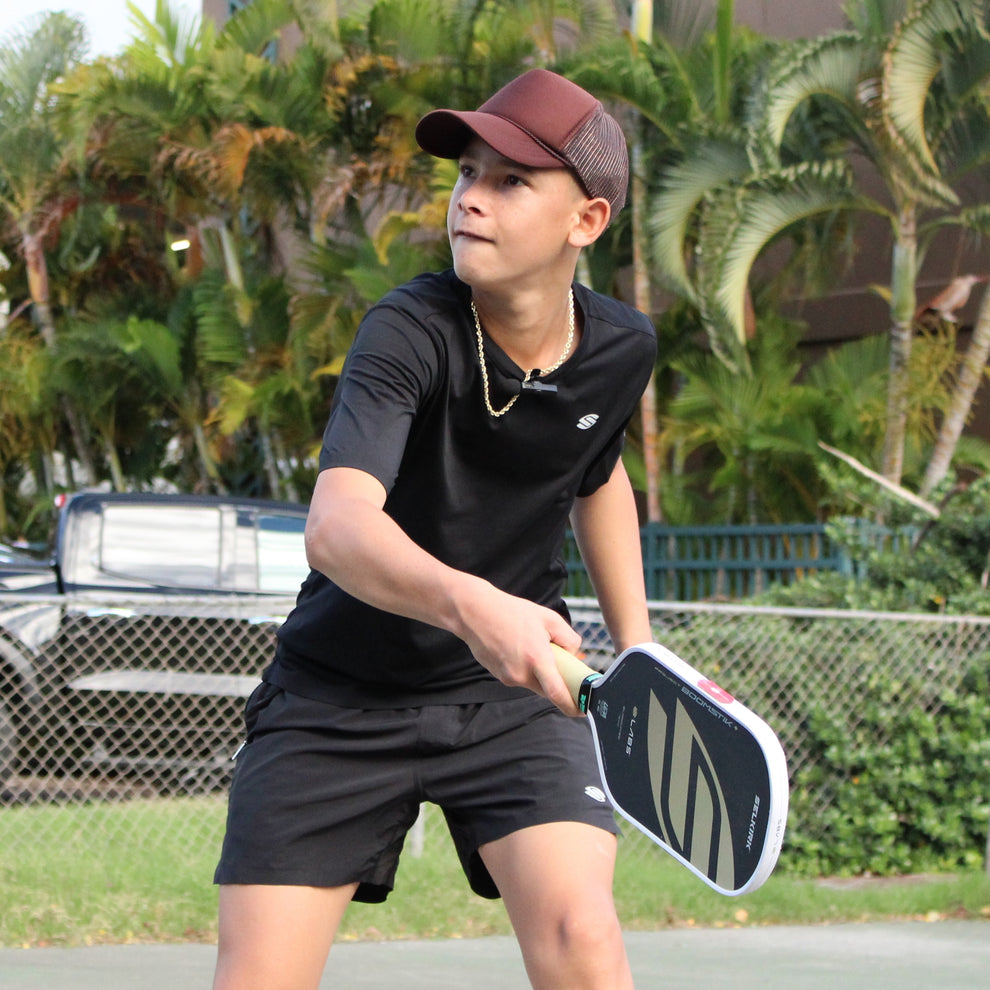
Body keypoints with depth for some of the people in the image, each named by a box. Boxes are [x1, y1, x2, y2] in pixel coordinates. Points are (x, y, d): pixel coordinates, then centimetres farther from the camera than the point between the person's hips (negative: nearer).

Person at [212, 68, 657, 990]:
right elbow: (337, 524, -40)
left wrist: (636, 646, 16)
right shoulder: (410, 333, -23)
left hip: (513, 686, 3)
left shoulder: (621, 349, -6)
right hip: (341, 698, -2)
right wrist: (470, 604, -59)